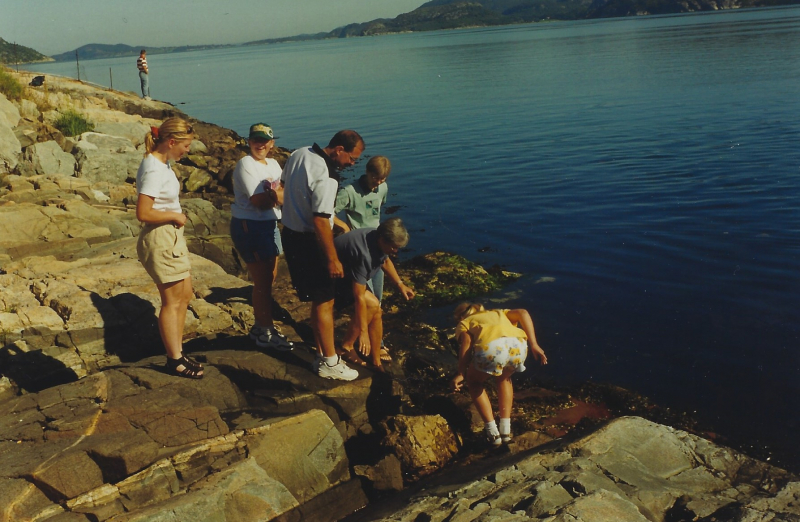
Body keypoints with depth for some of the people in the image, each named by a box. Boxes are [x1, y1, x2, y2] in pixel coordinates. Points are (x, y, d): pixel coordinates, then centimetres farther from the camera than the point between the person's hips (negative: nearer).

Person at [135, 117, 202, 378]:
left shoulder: (162, 163, 8)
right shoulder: (153, 170, -22)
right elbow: (143, 213, -26)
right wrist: (175, 215, -15)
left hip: (172, 238, 10)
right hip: (160, 241, -10)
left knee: (185, 295, 16)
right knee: (172, 301, 2)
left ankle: (177, 353, 28)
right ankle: (175, 360, 15)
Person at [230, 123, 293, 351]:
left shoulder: (273, 164, 13)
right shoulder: (246, 164, -12)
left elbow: (285, 192, 5)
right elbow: (259, 201, -21)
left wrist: (273, 195, -16)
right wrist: (279, 196, -7)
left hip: (269, 225, 8)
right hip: (250, 227, -8)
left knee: (268, 279, 15)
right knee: (263, 281, -2)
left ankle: (260, 327, 29)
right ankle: (267, 332, 10)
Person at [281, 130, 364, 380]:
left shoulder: (298, 154, 3)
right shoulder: (325, 178, -26)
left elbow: (284, 185, 17)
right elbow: (320, 221, -27)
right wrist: (332, 259, -19)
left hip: (291, 234, 9)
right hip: (309, 242, -9)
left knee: (319, 300, 17)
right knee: (324, 303, 1)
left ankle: (322, 354, 27)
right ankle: (329, 363, 12)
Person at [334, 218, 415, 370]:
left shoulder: (379, 240, -11)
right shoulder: (363, 253, -38)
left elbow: (385, 260, 14)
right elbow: (359, 297, -34)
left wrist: (399, 284, 5)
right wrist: (363, 333, -30)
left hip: (347, 274, 9)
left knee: (376, 312, -2)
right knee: (372, 304, -23)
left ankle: (376, 362, 7)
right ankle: (346, 347, -7)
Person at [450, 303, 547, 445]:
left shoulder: (464, 323, 31)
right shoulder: (498, 313, 42)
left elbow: (466, 340, 7)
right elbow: (522, 313, 22)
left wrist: (461, 374, 4)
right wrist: (533, 345, 17)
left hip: (491, 348, -3)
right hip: (518, 345, 4)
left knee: (474, 382, 27)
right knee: (503, 378, 35)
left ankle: (493, 433, 20)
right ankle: (506, 430, 29)